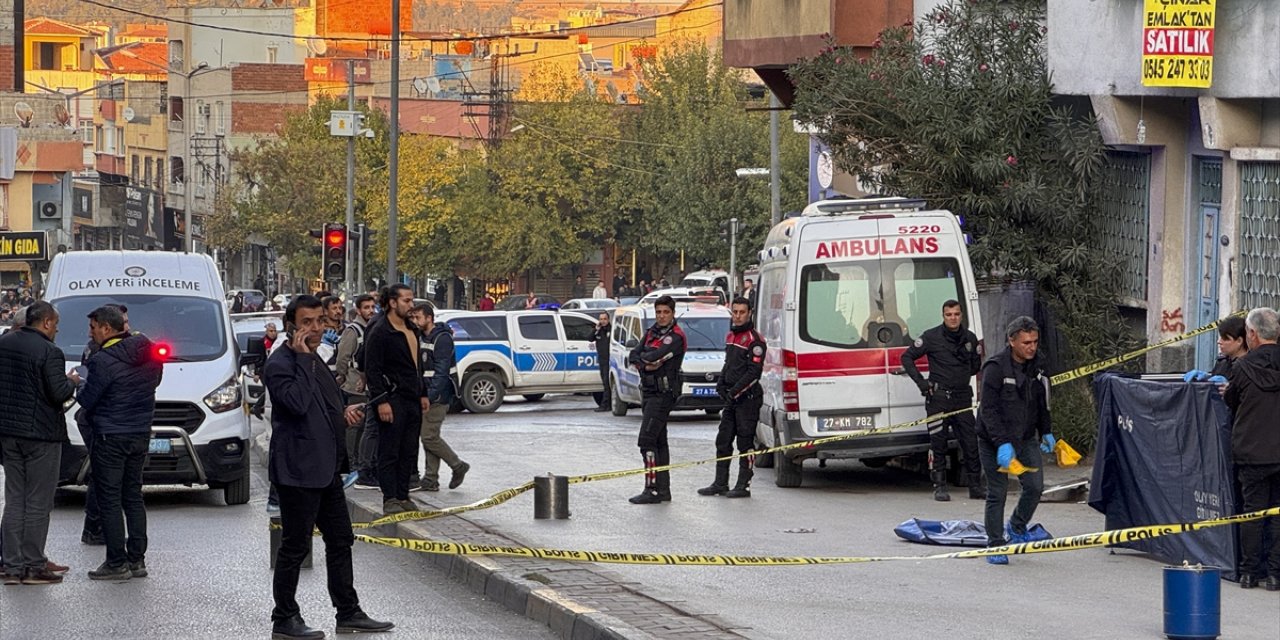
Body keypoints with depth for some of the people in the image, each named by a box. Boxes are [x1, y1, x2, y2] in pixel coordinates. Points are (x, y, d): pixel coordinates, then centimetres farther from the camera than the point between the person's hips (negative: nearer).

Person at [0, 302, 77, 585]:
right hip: (41, 434, -7)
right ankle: (34, 566, 3)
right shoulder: (49, 352, -16)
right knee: (38, 503, 1)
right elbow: (59, 393, -20)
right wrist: (71, 382, 1)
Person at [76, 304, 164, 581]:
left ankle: (117, 563, -3)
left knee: (109, 499, -1)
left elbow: (87, 400, -14)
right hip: (141, 434, 7)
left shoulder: (103, 360, -18)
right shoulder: (149, 353, 4)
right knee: (133, 497, 15)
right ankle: (137, 560, 16)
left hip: (110, 438, -7)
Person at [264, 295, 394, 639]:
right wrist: (302, 357, -23)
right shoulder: (280, 365, -14)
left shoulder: (314, 362, 16)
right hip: (298, 470, -10)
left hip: (326, 468, 10)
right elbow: (298, 403, -30)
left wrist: (344, 411, 11)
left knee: (340, 542, 13)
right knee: (295, 546, -2)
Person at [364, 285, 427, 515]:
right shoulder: (380, 332, -10)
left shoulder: (411, 330, 16)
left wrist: (422, 394, 20)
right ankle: (390, 499, -3)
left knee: (409, 452, 8)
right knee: (389, 451, -4)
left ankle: (403, 496, 13)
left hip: (412, 400, 8)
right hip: (393, 399, -8)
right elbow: (372, 370, -14)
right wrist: (381, 401, -19)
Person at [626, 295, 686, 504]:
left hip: (663, 392, -9)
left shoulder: (675, 337, -11)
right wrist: (646, 364, -12)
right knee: (659, 441, 13)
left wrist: (644, 358, -2)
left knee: (647, 440, -16)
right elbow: (633, 356, 7)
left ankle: (652, 489, -16)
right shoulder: (651, 333, 15)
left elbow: (654, 356, -22)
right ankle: (663, 489, 18)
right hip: (649, 391, 9)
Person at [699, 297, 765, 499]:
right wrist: (721, 385, 8)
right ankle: (720, 484, 17)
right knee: (723, 441, 10)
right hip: (731, 399, 9)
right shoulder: (730, 336, 15)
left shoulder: (754, 340, -12)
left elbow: (754, 372, -17)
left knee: (745, 443, -4)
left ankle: (743, 486, 1)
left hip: (748, 398, -9)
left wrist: (735, 391, -19)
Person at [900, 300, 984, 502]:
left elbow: (976, 364, 24)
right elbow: (907, 357, 2)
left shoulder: (970, 339, 9)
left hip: (962, 397, 4)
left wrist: (963, 375, 9)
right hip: (938, 396, -4)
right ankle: (939, 486, 4)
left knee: (971, 443, 2)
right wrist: (920, 381, -6)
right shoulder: (931, 337, -3)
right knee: (938, 443, -2)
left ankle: (975, 486, 9)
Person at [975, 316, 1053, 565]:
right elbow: (988, 410, -21)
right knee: (997, 493, -1)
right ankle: (995, 546, 9)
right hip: (994, 441, -6)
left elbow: (1041, 402, 20)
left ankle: (1017, 527, 26)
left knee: (1035, 486, -1)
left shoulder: (1036, 366, 4)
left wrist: (1046, 432, 15)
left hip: (1025, 439, 6)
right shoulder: (995, 367, -18)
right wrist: (1002, 443, -27)